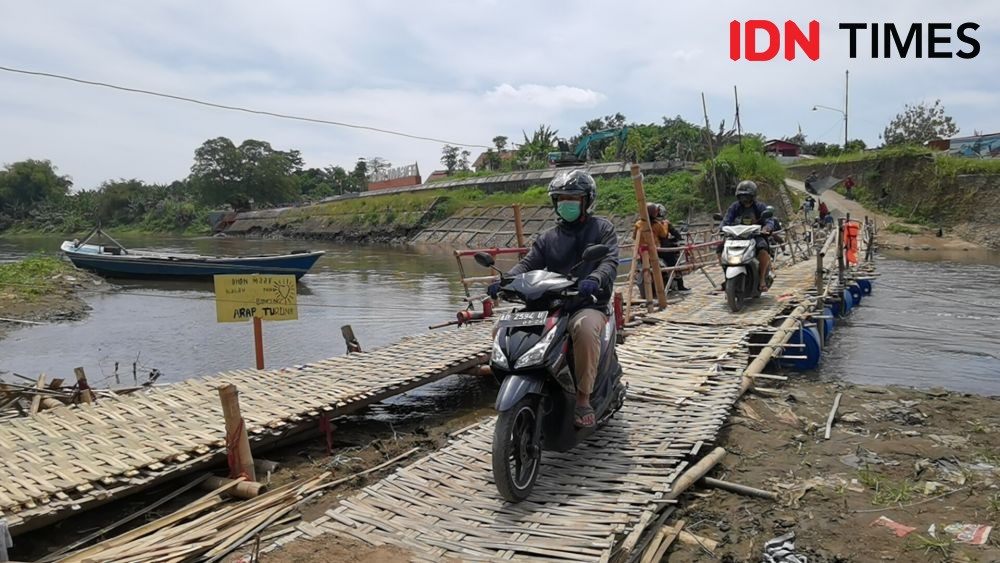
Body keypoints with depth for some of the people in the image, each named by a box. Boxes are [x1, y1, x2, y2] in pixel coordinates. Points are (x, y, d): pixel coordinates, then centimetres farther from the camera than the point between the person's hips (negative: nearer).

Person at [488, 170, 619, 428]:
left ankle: (583, 398, -22)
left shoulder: (601, 228, 9)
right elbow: (528, 264, 3)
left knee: (585, 329, -40)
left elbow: (610, 261, -7)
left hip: (589, 305, -4)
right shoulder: (548, 238, 18)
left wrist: (594, 279, -31)